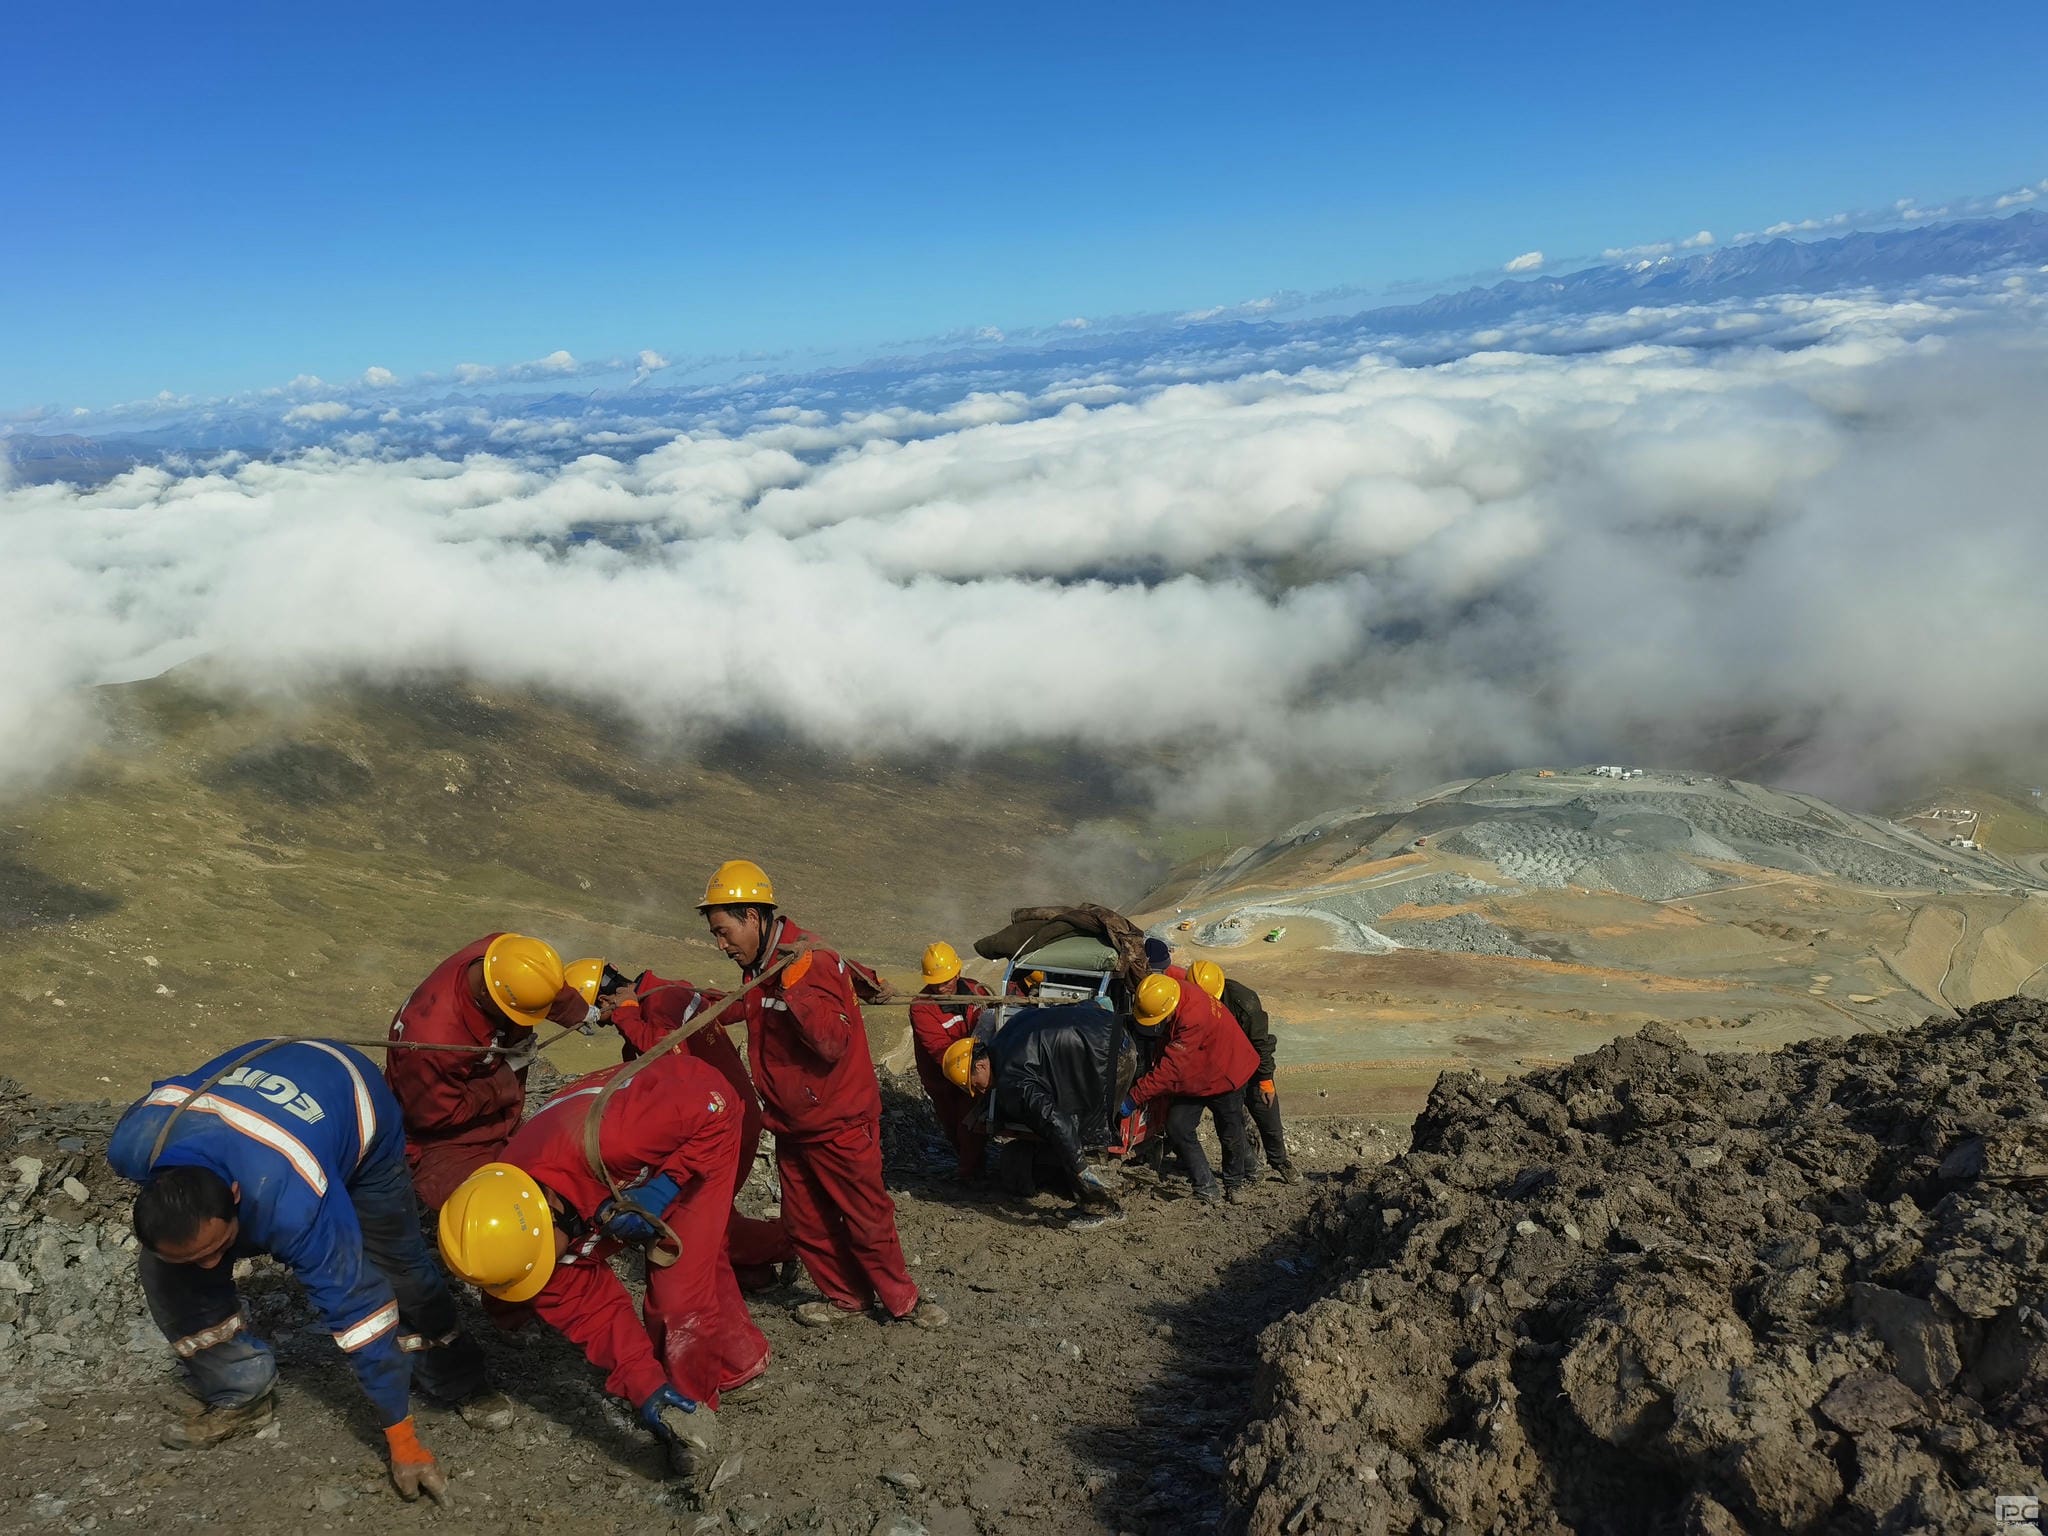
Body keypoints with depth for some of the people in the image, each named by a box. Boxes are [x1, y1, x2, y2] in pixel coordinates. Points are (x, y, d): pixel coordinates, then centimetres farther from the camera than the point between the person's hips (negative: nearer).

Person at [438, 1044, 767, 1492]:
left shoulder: (595, 1141, -46)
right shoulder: (512, 1226, -24)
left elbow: (712, 1106, -35)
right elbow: (591, 1311, -19)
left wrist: (664, 1187, -37)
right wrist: (647, 1390, -27)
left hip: (701, 1126, -6)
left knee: (679, 1283, -13)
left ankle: (691, 1415, 9)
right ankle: (739, 1362, 48)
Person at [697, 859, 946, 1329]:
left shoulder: (812, 964, -25)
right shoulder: (762, 967, 4)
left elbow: (834, 1043, -35)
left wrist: (795, 984, -41)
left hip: (839, 1125, -9)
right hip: (792, 1126, 9)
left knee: (867, 1219, 4)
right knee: (805, 1221, 15)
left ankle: (901, 1300, 21)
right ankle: (845, 1297, 32)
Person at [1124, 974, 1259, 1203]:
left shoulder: (1194, 1017, -41)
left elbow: (1171, 1067, -40)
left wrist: (1134, 1097, -38)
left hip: (1223, 1074, -7)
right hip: (1191, 1078, 7)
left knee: (1230, 1135, 11)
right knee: (1177, 1128, -3)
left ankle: (1236, 1182, 38)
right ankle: (1207, 1188, 8)